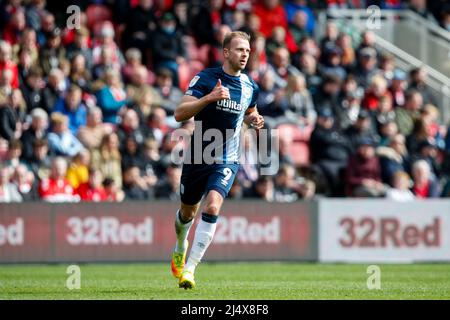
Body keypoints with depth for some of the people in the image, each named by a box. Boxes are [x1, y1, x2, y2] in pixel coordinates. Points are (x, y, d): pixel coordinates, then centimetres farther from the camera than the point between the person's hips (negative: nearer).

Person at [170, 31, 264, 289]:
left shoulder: (250, 87, 2)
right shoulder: (205, 79, -11)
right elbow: (180, 114, -20)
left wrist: (254, 120, 0)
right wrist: (210, 97, -33)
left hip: (227, 162, 1)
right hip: (197, 158, -1)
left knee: (212, 208, -22)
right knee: (187, 213, 16)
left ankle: (189, 268, -20)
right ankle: (180, 250, 50)